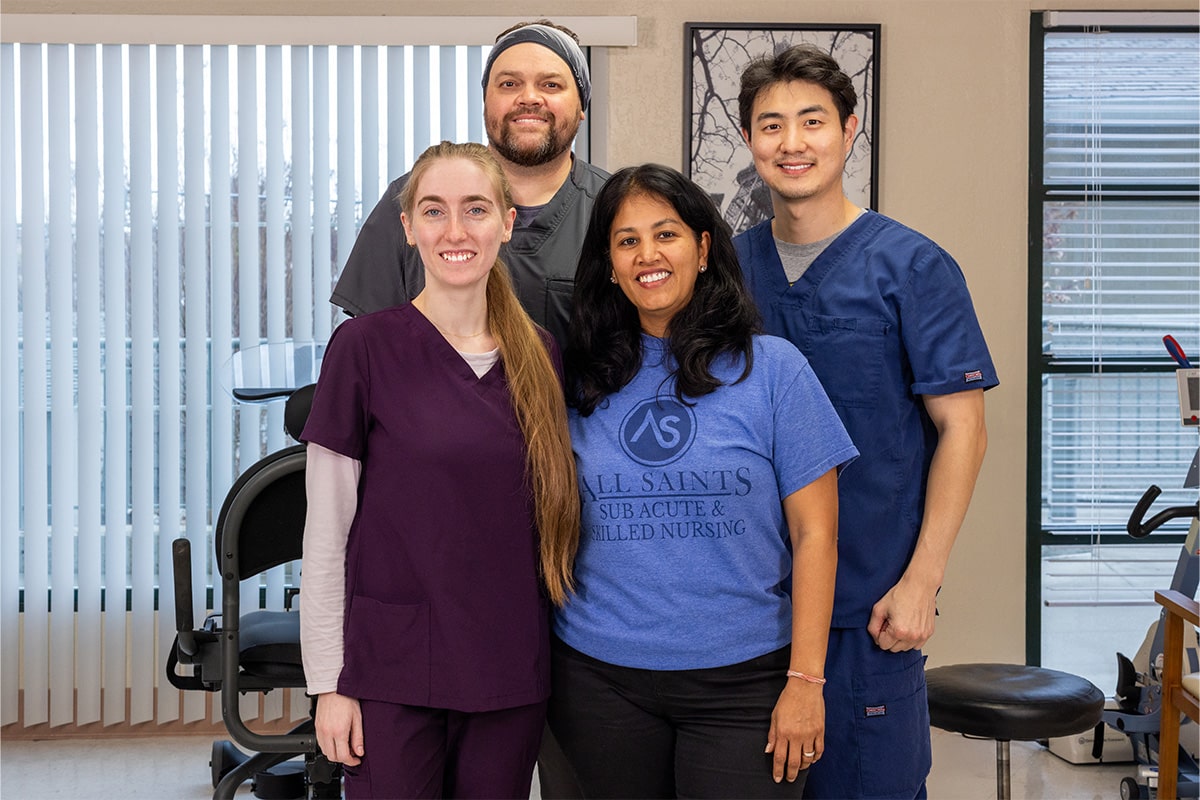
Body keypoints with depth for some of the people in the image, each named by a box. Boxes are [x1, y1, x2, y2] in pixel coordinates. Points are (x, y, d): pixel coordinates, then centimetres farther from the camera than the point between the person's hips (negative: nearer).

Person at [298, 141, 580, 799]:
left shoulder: (539, 356, 5)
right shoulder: (365, 346, -7)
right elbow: (327, 529, -6)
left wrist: (553, 651, 11)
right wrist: (328, 681, -7)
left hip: (511, 672, 4)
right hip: (392, 671, -3)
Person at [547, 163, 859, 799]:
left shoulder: (772, 368, -2)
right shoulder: (582, 382, 5)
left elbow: (814, 534, -3)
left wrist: (806, 680, -8)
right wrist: (544, 677, 5)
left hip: (742, 679, -2)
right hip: (601, 679, 2)